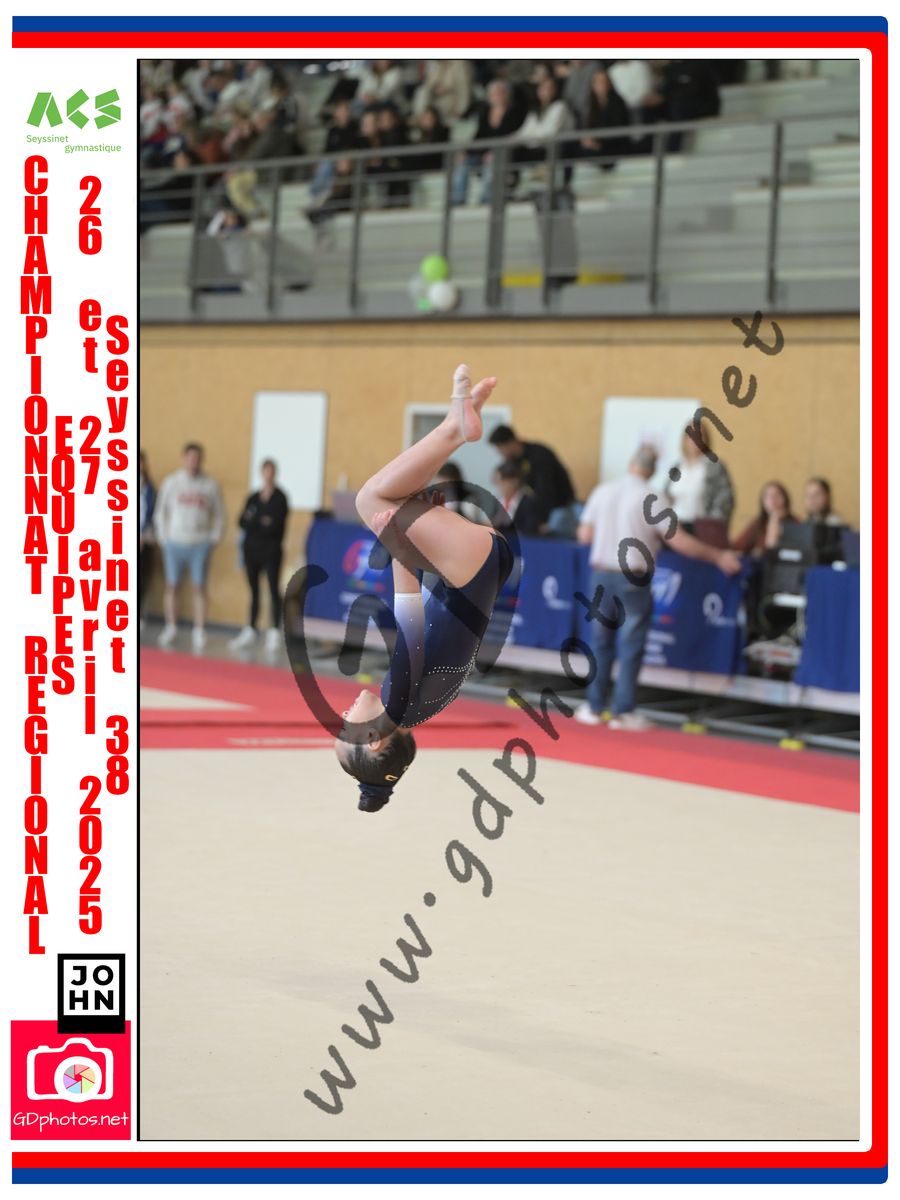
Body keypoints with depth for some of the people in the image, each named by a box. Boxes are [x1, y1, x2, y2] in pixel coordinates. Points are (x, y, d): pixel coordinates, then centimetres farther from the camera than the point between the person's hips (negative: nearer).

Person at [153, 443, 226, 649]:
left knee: (199, 587, -2)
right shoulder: (170, 482, 5)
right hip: (175, 544, 1)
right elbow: (160, 512, 9)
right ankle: (170, 626, 15)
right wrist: (163, 537, 2)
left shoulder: (211, 485, 5)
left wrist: (213, 538, 2)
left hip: (200, 545, 0)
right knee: (171, 586, 3)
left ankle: (199, 631, 1)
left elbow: (219, 515, 10)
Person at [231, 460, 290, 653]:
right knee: (254, 591, 9)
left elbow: (277, 525, -11)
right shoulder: (253, 497, 13)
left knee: (274, 590, -6)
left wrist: (254, 522, -10)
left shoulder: (280, 498, -2)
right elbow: (242, 521, 4)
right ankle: (250, 631, 15)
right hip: (252, 549, 5)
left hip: (271, 550, -5)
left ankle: (274, 633, -6)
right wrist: (262, 523, -12)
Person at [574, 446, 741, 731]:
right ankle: (623, 711, 2)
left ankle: (594, 707, 17)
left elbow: (584, 536, 5)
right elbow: (679, 541, -11)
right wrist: (718, 557, -2)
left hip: (601, 576, 4)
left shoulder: (602, 492, 1)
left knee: (601, 643, 14)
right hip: (633, 580, -3)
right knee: (630, 648, 3)